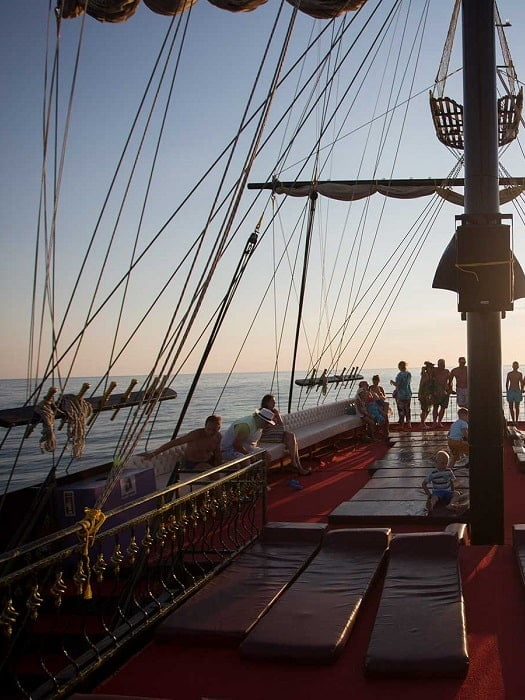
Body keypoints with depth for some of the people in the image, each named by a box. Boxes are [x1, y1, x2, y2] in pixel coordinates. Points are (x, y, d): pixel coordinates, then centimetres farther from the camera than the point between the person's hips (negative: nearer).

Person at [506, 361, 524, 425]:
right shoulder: (509, 374, 6)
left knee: (517, 407, -3)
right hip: (510, 391, 1)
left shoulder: (520, 374, 3)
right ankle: (513, 421, 12)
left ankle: (516, 421, 7)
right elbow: (507, 383, 10)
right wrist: (507, 392, 4)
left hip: (517, 391, -1)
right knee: (511, 407, 1)